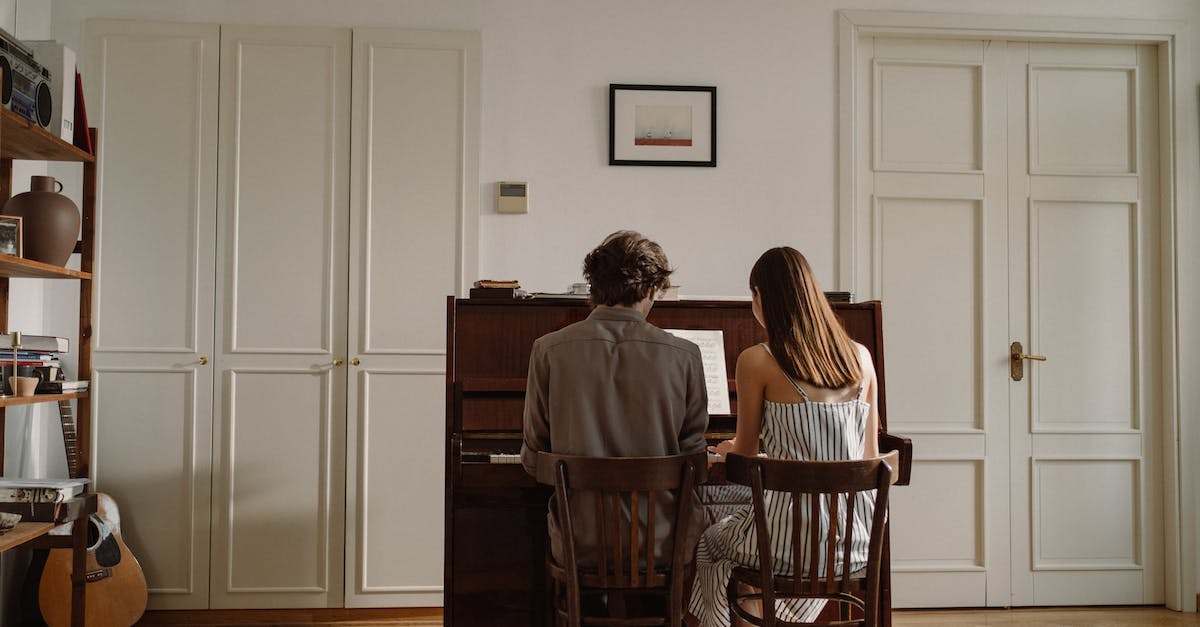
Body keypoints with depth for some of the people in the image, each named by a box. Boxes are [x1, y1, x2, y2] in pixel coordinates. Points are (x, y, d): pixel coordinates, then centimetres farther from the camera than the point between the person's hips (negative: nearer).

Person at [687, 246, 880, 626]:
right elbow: (869, 457, 9)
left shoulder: (757, 361, -10)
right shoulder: (860, 357, 3)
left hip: (792, 542, -5)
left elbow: (744, 455, 0)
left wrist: (725, 451, 24)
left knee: (707, 540, 28)